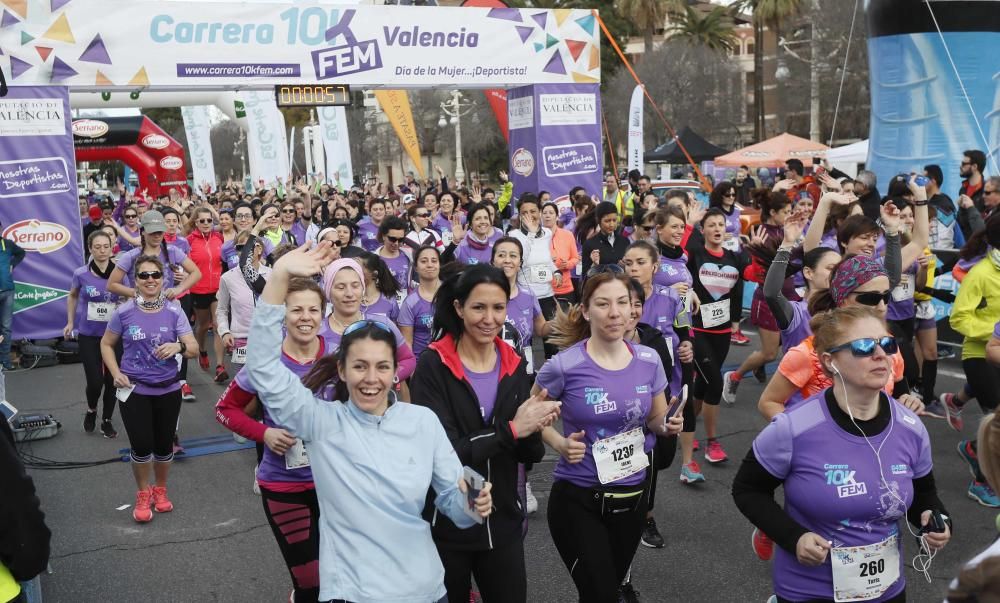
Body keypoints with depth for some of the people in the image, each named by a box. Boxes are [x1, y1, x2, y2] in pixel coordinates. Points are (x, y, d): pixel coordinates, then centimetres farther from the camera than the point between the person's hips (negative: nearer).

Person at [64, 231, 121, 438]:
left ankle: (107, 420, 26)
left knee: (112, 379, 6)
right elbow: (72, 297, 13)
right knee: (95, 381, -3)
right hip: (88, 335, -1)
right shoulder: (81, 274, -8)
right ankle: (91, 410, 30)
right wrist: (70, 322, 10)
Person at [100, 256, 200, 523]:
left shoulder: (174, 311, -6)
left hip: (168, 390, 1)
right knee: (141, 446, -3)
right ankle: (143, 494, 23)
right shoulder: (124, 312, -6)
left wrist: (178, 346, -30)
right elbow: (106, 344, 8)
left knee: (164, 445, 9)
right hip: (134, 390, -1)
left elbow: (194, 349, -8)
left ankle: (160, 489, 36)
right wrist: (116, 373, -6)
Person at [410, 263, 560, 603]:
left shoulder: (514, 365, 0)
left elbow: (530, 455, 1)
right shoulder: (433, 366, -14)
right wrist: (511, 429, -25)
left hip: (504, 522, 4)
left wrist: (533, 429, -20)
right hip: (445, 524, -3)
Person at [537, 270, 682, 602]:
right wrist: (560, 443, -18)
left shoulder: (649, 360, -5)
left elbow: (655, 419, 9)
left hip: (633, 496, 5)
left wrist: (668, 425, -13)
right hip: (577, 499, -4)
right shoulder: (564, 365, -17)